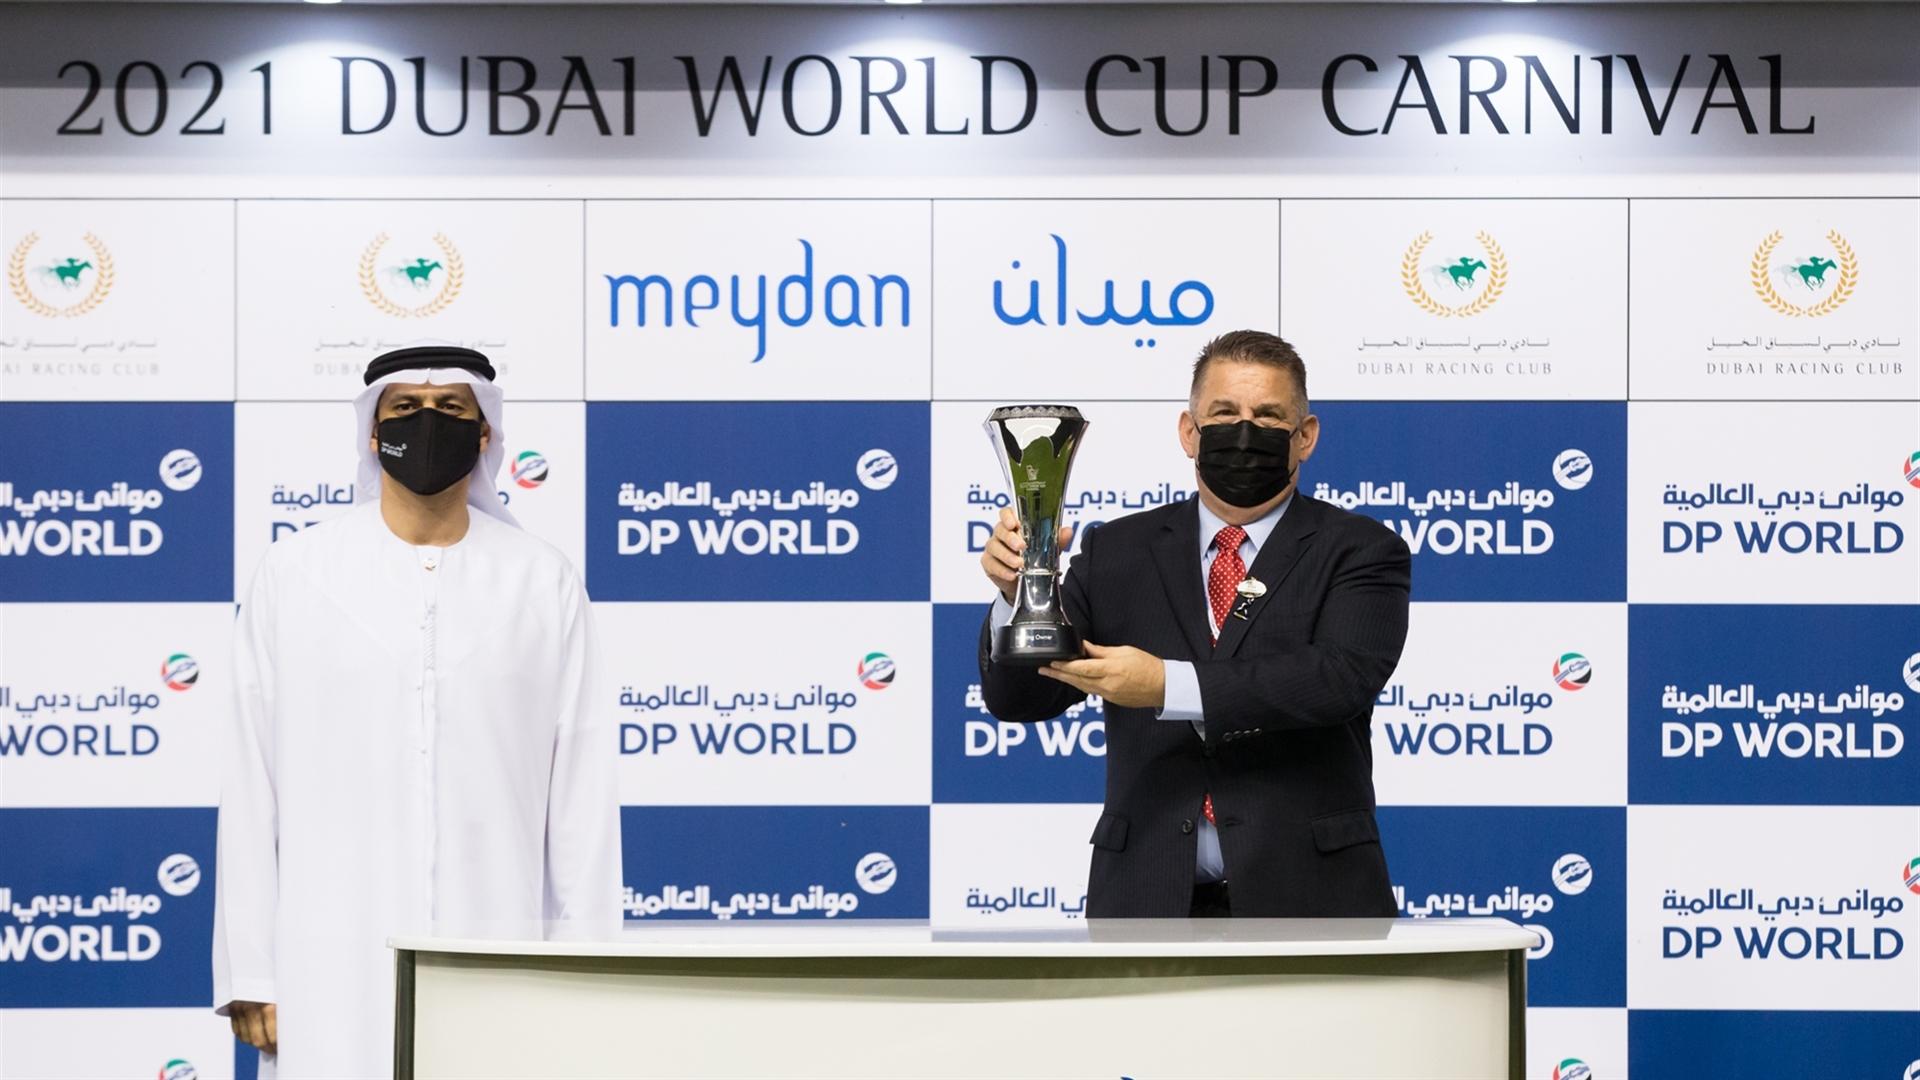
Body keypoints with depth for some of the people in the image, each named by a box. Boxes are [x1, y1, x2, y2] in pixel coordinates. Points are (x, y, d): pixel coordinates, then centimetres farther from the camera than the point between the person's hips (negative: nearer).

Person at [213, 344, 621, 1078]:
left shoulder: (543, 583, 5)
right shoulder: (294, 574, 4)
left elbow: (581, 792, 4)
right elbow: (251, 785, 4)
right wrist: (249, 971, -1)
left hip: (495, 960, 1)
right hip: (335, 968, 0)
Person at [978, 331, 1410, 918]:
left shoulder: (1361, 553, 2)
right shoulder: (1116, 554, 10)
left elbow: (1344, 676, -16)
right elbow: (1017, 697, 5)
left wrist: (1168, 686, -26)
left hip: (1305, 901, -1)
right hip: (1148, 903, 1)